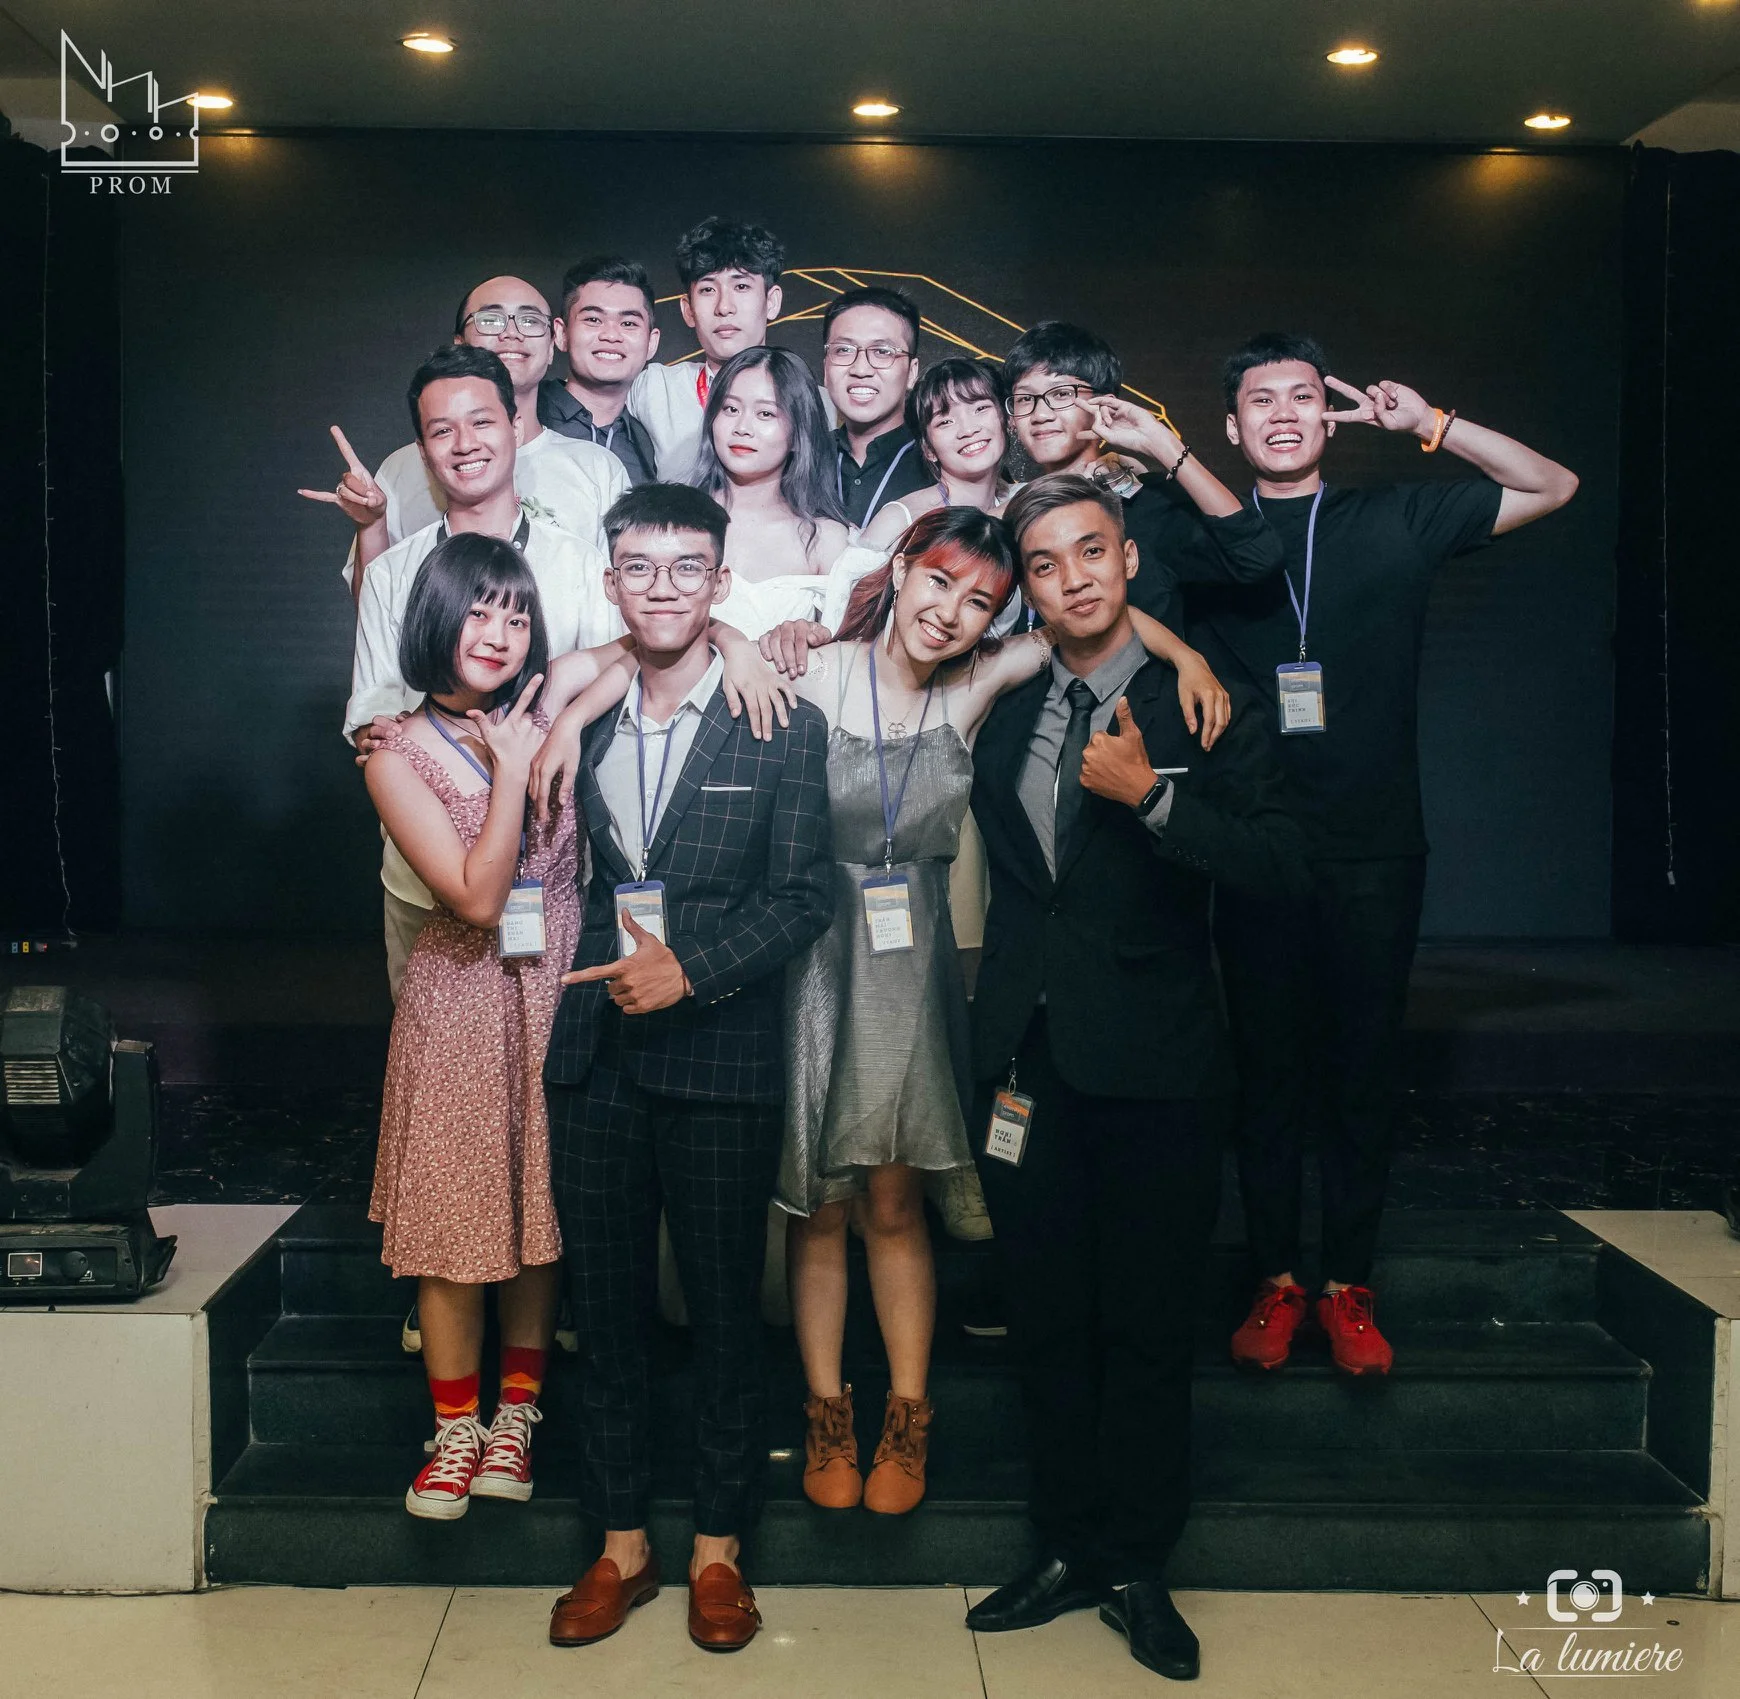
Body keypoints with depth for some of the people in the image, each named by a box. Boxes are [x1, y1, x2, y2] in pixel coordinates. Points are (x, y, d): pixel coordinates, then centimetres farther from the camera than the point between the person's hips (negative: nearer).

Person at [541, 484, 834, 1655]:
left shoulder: (783, 727, -2)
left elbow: (805, 894, -7)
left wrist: (691, 967, -16)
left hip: (721, 1060, -3)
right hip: (593, 1054, 3)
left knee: (727, 1309, 8)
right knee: (607, 1308, 12)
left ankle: (720, 1551, 23)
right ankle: (622, 1545, 27)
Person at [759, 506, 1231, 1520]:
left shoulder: (974, 689, 0)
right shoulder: (812, 676, -9)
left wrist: (1184, 654, -9)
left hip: (912, 969, 2)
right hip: (816, 966, -2)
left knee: (894, 1204, 10)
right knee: (820, 1207, 10)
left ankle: (908, 1417, 26)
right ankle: (828, 1413, 27)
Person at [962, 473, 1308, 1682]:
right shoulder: (1007, 717, 10)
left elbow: (1279, 863, -13)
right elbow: (1003, 869, 21)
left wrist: (1149, 795, -20)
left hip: (1155, 1068, -4)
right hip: (1030, 1060, 4)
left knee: (1151, 1326, 6)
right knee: (1048, 1320, 12)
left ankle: (1138, 1569, 20)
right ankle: (1070, 1549, 26)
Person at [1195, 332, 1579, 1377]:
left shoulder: (1396, 522, 8)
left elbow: (1554, 487, 9)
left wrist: (1428, 424, 0)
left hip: (1375, 851, 0)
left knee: (1366, 1069, 4)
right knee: (1268, 1067, 5)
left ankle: (1350, 1287, 15)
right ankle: (1276, 1281, 16)